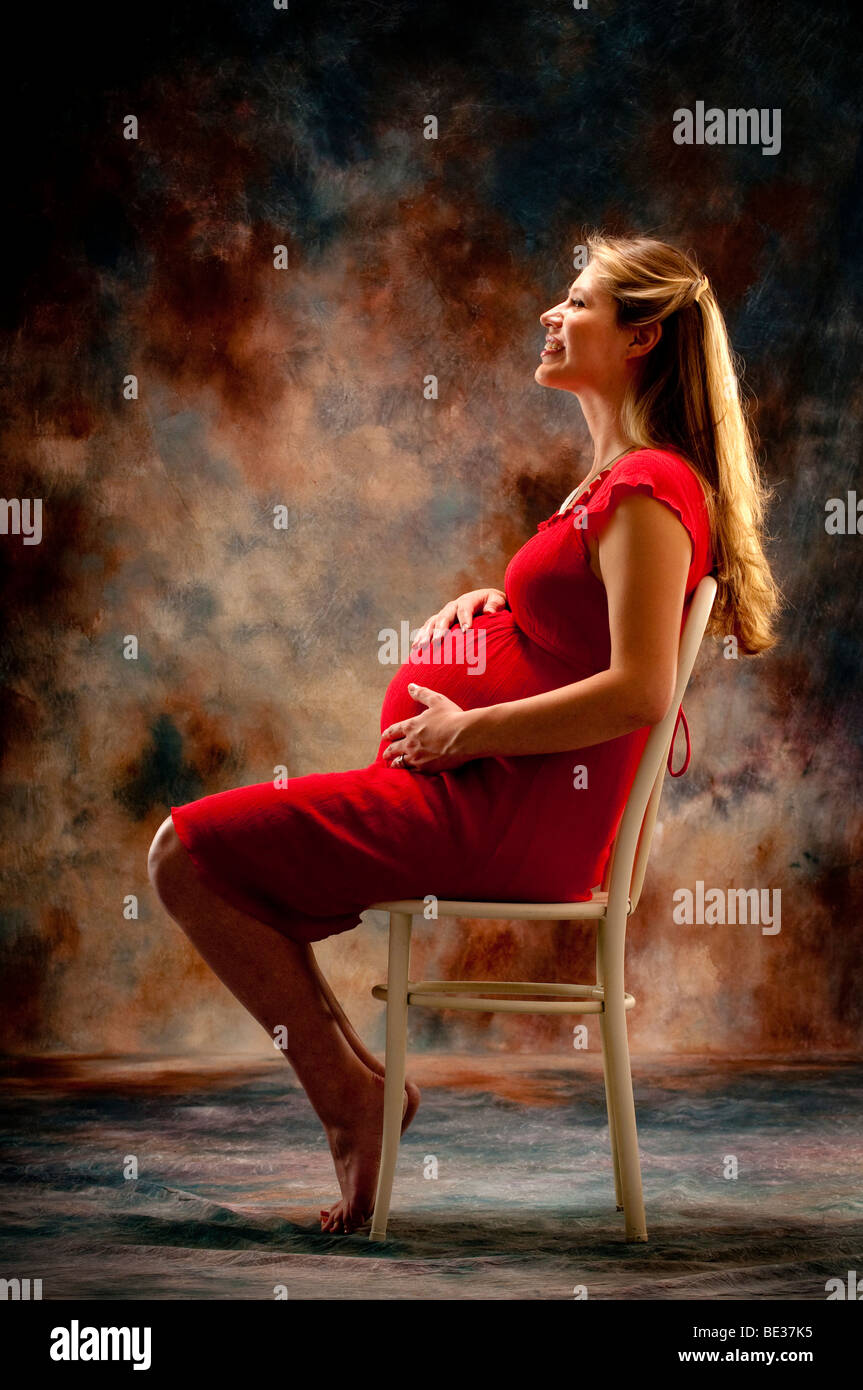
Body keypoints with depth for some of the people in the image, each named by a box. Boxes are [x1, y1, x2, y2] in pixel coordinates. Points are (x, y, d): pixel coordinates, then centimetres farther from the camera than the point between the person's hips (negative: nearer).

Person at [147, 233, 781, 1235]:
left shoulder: (650, 487, -15)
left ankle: (348, 1093, 1)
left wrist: (467, 731, -16)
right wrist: (489, 602, 8)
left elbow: (639, 691, -25)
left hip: (509, 819, -11)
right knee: (220, 856, 18)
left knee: (185, 854, -9)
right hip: (511, 811, 11)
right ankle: (356, 1081, 15)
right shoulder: (624, 476, 16)